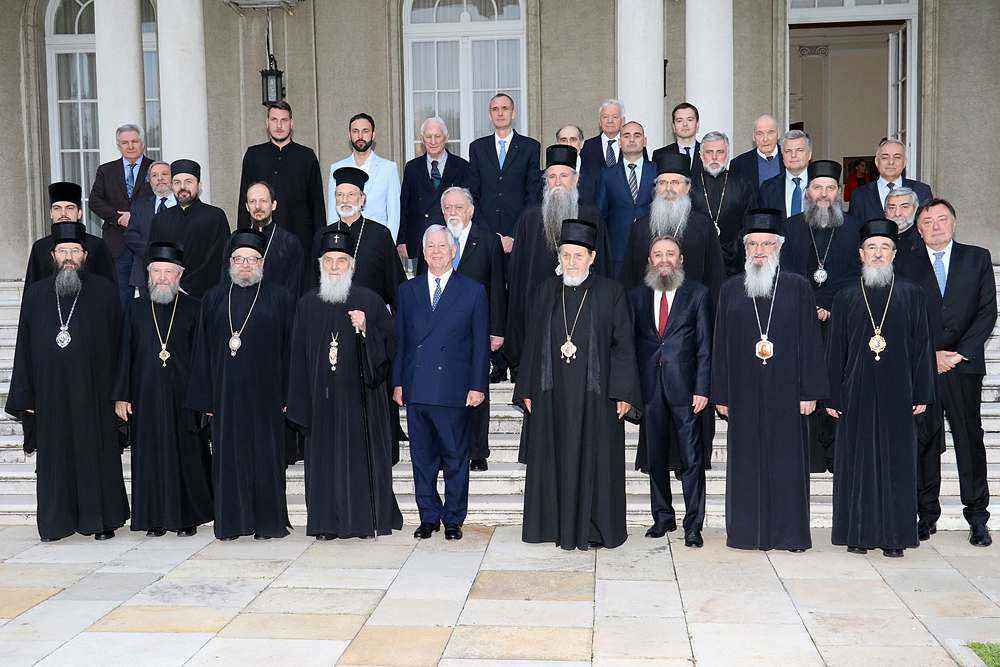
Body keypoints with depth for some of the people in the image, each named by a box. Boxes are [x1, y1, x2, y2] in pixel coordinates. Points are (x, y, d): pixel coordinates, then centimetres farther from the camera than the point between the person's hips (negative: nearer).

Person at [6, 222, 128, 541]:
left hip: (93, 392, -2)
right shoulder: (36, 293, 8)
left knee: (96, 453, 3)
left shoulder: (104, 291, 2)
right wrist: (24, 395, 3)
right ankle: (56, 522, 17)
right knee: (54, 455, 7)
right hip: (50, 392, 2)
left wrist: (117, 392, -6)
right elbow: (24, 347, 8)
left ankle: (102, 519, 13)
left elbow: (116, 344, 0)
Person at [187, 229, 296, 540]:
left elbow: (289, 348, 0)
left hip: (264, 392, -2)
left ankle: (268, 521, 12)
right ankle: (231, 522, 14)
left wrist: (287, 395, -7)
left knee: (265, 456, 2)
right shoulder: (214, 298, 11)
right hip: (226, 393, 2)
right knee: (228, 456, 5)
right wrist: (205, 398, 3)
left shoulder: (279, 298, 3)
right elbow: (203, 351, 9)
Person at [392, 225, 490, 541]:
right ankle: (429, 517, 21)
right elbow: (400, 340, 12)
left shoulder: (473, 291, 3)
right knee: (422, 457, 9)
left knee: (455, 459, 4)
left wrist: (478, 386, -4)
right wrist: (398, 382, 6)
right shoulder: (408, 290, 11)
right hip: (416, 390, 3)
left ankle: (453, 519, 17)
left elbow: (481, 343, 1)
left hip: (454, 391, -3)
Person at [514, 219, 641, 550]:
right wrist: (527, 390, 6)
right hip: (552, 394, 3)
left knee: (593, 458, 2)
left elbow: (623, 345, -2)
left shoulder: (611, 292, 0)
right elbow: (533, 342, 11)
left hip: (595, 393, -3)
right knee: (554, 459, 7)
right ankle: (558, 526, 18)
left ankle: (591, 529, 12)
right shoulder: (546, 291, 9)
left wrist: (623, 393, -9)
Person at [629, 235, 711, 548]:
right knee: (655, 458, 11)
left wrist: (702, 388, -9)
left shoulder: (698, 294, 3)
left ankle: (693, 525, 7)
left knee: (692, 459, -1)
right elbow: (632, 343, 9)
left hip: (684, 387, -3)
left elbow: (705, 346, 0)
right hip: (650, 389, 3)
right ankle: (663, 518, 24)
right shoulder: (637, 296, 11)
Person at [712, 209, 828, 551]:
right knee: (746, 463, 5)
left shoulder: (797, 287, 3)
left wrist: (810, 392, -5)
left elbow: (810, 341, 1)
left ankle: (790, 532, 11)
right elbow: (720, 344, 7)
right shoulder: (730, 289, 8)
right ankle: (746, 531, 14)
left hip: (785, 391, -1)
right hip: (744, 392, 1)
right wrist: (721, 394, 3)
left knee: (787, 461, 2)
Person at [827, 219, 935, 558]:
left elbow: (922, 346, 5)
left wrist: (922, 394, -1)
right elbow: (835, 350, 6)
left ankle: (894, 536, 11)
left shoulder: (911, 294, 5)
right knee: (857, 463, 3)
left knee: (897, 463, 3)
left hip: (897, 393, 0)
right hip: (857, 395, 0)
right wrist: (833, 397, 1)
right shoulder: (846, 298, 6)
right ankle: (859, 533, 12)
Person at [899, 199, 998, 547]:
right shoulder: (907, 264, 7)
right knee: (924, 441, 3)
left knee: (970, 439, 3)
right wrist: (931, 355, -6)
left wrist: (961, 352, -7)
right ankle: (927, 515, 13)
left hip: (965, 364, 0)